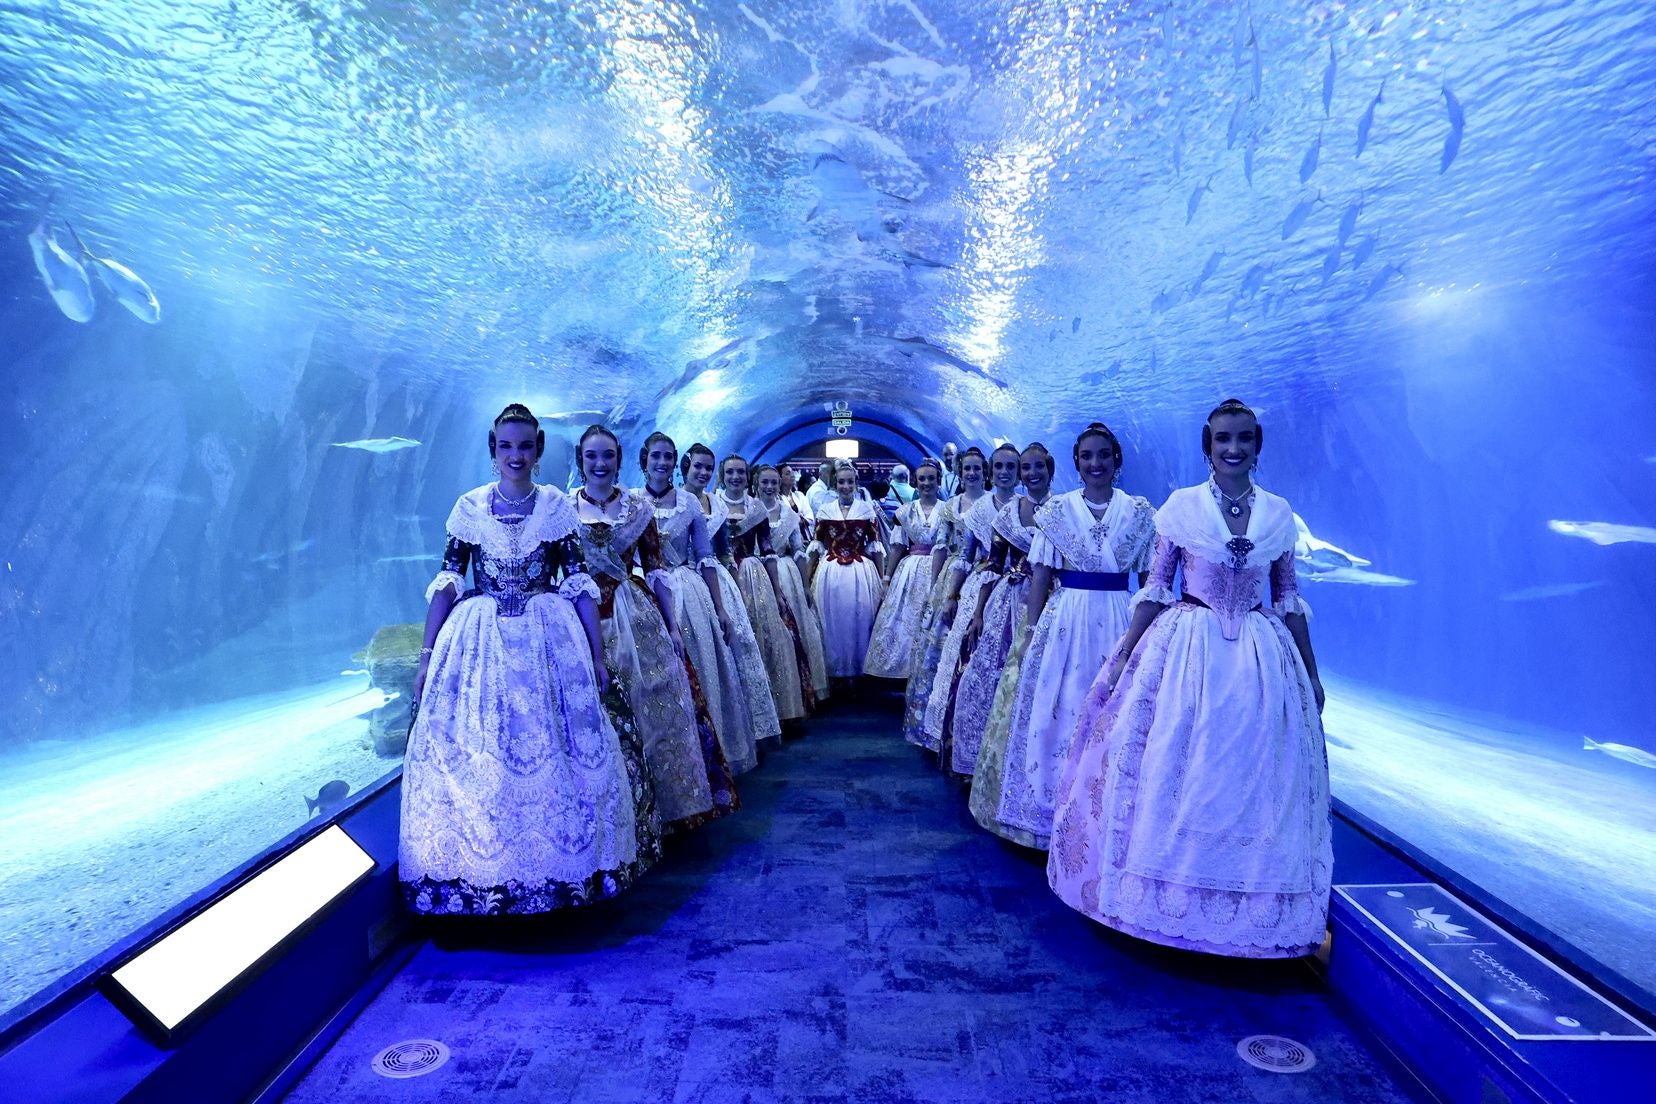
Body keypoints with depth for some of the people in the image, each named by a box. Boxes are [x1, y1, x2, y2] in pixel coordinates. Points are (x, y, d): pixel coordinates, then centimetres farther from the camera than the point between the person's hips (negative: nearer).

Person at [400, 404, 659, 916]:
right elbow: (447, 581, 3)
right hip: (480, 640, 1)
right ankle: (480, 876, 18)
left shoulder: (557, 506, 1)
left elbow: (579, 582, 0)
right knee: (474, 758, 1)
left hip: (550, 639, 0)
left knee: (558, 753, 2)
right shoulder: (469, 507, 3)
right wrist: (427, 656, -2)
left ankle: (565, 869, 20)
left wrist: (598, 655, -3)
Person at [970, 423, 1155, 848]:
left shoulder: (1140, 511, 4)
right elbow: (1040, 576, 2)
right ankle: (1053, 813, 19)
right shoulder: (1056, 510, 3)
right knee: (1056, 714, 4)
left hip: (1120, 622, 0)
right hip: (1064, 621, 0)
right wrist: (1032, 630, -3)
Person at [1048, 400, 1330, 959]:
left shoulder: (1278, 512, 4)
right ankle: (1167, 897, 23)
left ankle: (1253, 908, 26)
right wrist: (1123, 656, -5)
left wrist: (1311, 673, 10)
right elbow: (1155, 588, -1)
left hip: (1261, 659, 2)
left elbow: (1288, 598, 9)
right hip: (1186, 649, -2)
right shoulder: (1181, 505, -2)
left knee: (1255, 780, 7)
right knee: (1172, 773, 3)